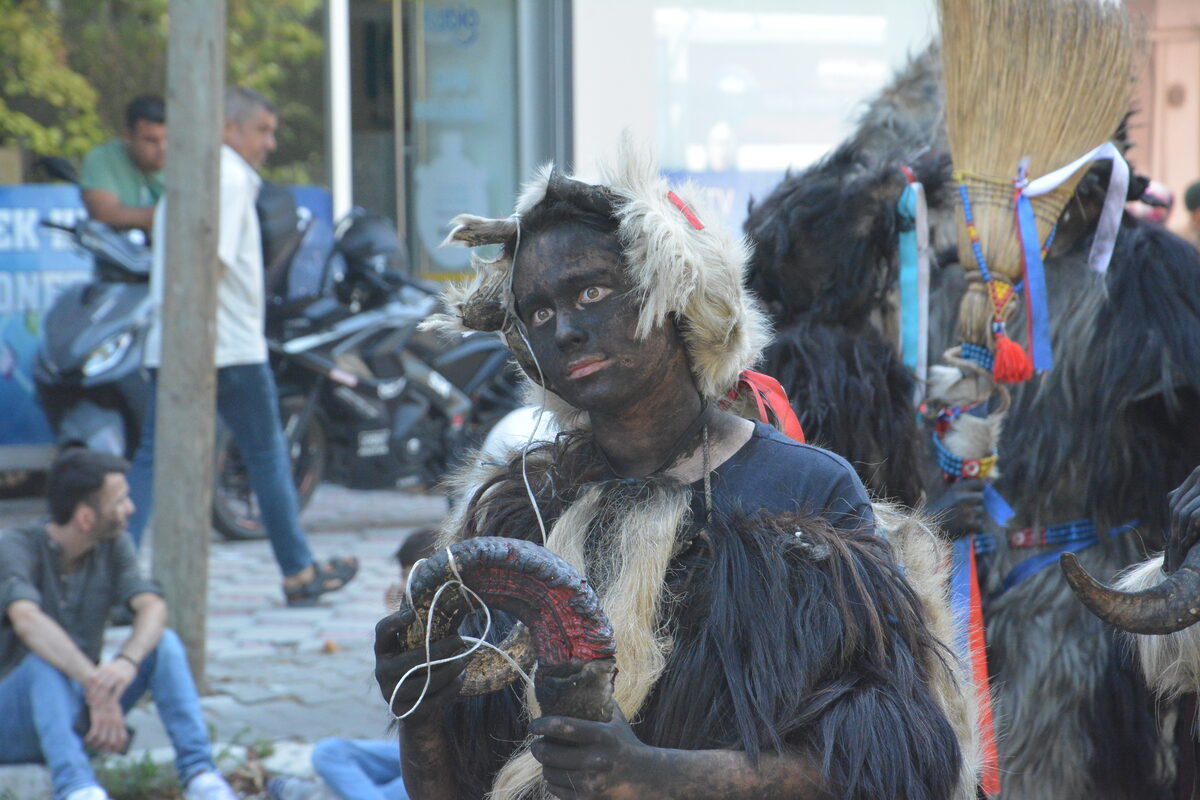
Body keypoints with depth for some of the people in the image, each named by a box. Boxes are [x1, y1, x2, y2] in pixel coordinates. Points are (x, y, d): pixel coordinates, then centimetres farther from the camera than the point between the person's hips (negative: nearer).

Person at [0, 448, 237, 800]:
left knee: (164, 643, -16)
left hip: (76, 715, 5)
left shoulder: (113, 546, 0)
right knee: (46, 660, -36)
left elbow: (153, 608, -17)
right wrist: (96, 685, -49)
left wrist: (127, 662, -40)